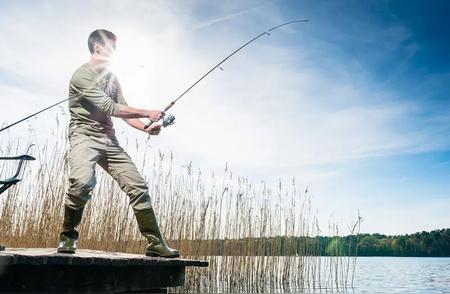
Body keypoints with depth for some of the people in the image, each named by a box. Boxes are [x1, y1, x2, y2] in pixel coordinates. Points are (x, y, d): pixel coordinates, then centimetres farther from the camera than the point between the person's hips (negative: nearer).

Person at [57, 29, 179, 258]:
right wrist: (148, 114, -13)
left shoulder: (112, 78, 17)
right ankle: (68, 236, -7)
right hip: (84, 136, -7)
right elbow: (111, 109, -15)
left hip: (109, 140, 7)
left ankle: (155, 244, 3)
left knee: (138, 187, -4)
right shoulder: (82, 76, -8)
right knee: (83, 181, -34)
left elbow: (123, 112, 14)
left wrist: (146, 127, -3)